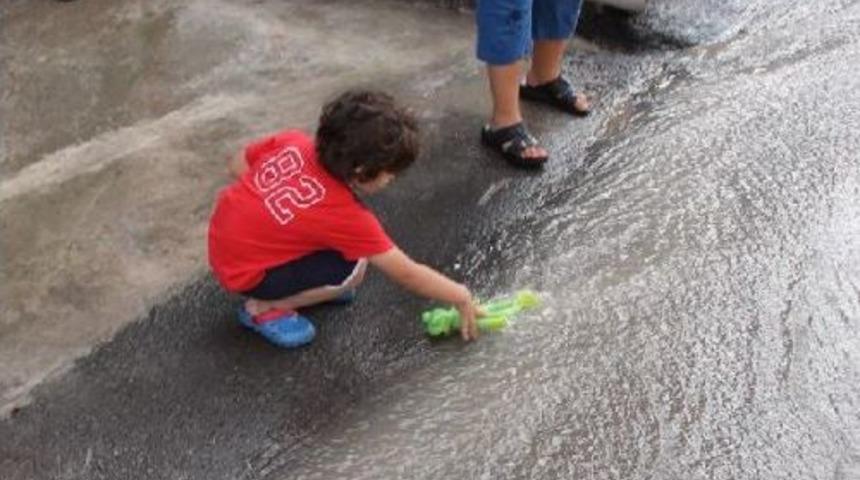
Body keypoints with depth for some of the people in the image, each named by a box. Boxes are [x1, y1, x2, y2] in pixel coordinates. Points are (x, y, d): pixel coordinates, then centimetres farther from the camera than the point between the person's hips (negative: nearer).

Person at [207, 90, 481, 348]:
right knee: (354, 269, -14)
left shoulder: (293, 142, -11)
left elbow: (238, 166, 6)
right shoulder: (345, 216, -25)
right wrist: (461, 297, -6)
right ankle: (264, 307, -4)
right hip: (245, 273, -7)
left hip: (226, 237, 8)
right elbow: (406, 274, -17)